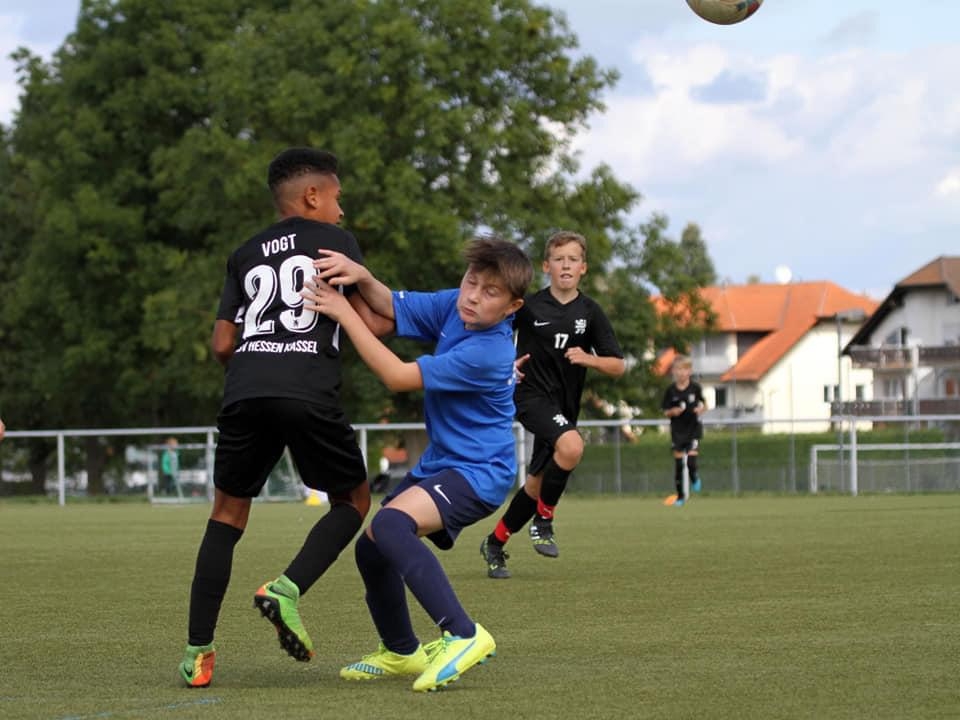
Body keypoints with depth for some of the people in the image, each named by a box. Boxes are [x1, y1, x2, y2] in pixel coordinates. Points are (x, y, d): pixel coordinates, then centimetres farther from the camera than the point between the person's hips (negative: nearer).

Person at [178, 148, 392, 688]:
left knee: (228, 514, 14)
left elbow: (222, 345, 18)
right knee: (353, 500, 17)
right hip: (309, 395, -4)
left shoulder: (246, 254, 23)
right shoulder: (336, 240, 12)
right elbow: (372, 323, 5)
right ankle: (287, 589, -7)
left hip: (244, 394, 4)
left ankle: (199, 652, 5)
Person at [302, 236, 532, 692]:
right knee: (371, 549, 16)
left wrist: (344, 313, -24)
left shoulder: (487, 353, -27)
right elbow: (390, 307, 0)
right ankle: (401, 652, 38)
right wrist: (361, 277, -22)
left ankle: (463, 635, -32)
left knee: (390, 524, -33)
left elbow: (397, 377, -25)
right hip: (439, 462, 10)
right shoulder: (453, 307, -4)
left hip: (479, 472, -10)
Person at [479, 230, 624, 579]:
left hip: (564, 404, 5)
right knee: (571, 446, -32)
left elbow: (617, 367, 1)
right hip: (532, 393, -4)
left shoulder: (590, 312, 1)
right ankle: (544, 520, -13)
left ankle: (495, 543, 29)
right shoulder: (529, 305, -5)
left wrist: (588, 359, -17)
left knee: (538, 484, 9)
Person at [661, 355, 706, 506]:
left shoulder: (695, 387, -5)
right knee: (678, 464, 3)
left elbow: (704, 404, 8)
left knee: (691, 462, -13)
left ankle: (695, 478, 22)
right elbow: (666, 412, 3)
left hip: (693, 428, -1)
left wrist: (701, 409, -14)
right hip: (677, 430, 1)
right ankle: (680, 496, 16)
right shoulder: (671, 390, -4)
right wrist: (673, 412, -18)